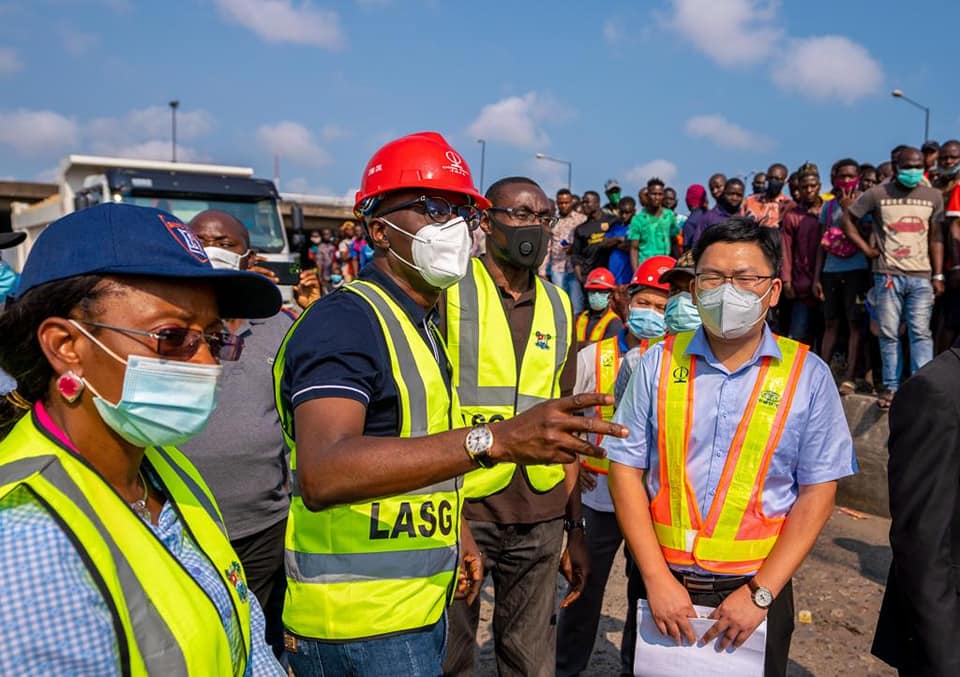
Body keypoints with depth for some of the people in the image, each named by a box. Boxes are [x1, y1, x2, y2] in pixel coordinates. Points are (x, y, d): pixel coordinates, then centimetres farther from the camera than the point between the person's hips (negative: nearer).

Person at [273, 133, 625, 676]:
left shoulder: (421, 324, 11)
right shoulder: (346, 319, -19)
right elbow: (322, 474, -35)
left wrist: (455, 532, 14)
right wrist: (494, 440, -44)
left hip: (419, 606, 9)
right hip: (361, 626, -9)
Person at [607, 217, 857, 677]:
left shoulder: (807, 375, -5)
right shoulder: (660, 362, -4)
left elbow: (817, 493, -4)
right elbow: (626, 470, -4)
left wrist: (760, 592, -11)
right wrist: (657, 578, -11)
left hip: (756, 589, -1)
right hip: (662, 583, 1)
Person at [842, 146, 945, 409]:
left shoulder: (933, 196, 9)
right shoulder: (878, 194, 2)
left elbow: (936, 238, 9)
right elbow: (848, 219, 7)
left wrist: (938, 275, 3)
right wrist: (866, 248, 0)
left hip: (922, 276, 1)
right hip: (888, 275, -1)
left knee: (921, 333, -3)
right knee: (889, 334, 3)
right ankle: (891, 387, 11)